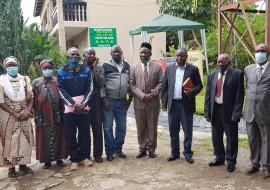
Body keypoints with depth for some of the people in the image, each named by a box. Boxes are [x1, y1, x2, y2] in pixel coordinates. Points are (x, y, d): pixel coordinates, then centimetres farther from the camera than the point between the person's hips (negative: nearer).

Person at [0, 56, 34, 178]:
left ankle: (23, 165, 18)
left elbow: (30, 97, 5)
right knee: (10, 140, 0)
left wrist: (28, 111, -11)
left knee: (25, 139, 6)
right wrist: (15, 114, -14)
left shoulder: (24, 79, 4)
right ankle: (11, 168, 9)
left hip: (24, 114, 3)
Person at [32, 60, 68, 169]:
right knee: (45, 138, 6)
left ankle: (59, 158, 21)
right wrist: (37, 115, -5)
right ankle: (47, 160, 18)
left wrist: (62, 113, -1)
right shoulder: (36, 83, 2)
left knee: (57, 137, 8)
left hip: (56, 115, 1)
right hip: (43, 116, 0)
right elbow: (33, 100, 1)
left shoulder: (58, 81, 4)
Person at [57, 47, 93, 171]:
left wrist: (82, 104, -10)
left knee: (85, 133, 5)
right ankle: (74, 160, 11)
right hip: (69, 108, -1)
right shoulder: (62, 72, 3)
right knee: (70, 135, 1)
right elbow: (62, 92, -3)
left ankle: (84, 157, 18)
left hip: (84, 107, 1)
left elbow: (89, 89, 3)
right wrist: (74, 104, -12)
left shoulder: (86, 71, 7)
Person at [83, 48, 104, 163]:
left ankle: (98, 154, 17)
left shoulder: (97, 68, 7)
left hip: (96, 102, 2)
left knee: (97, 129, 5)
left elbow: (100, 84, -7)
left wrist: (95, 68, -9)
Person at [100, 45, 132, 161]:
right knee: (108, 127, 2)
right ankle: (109, 152, 13)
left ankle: (118, 149, 25)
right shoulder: (105, 66, -2)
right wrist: (104, 99, -11)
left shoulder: (127, 66, 10)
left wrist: (130, 98, 5)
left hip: (122, 101, 4)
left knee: (121, 127, 10)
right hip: (109, 101, -3)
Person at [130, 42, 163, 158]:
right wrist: (142, 95, -12)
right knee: (141, 127, 7)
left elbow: (160, 83, 0)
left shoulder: (157, 67, 6)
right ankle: (142, 148, 19)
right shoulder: (134, 68, 9)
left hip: (153, 102, -1)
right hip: (139, 102, 1)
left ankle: (151, 148, 19)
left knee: (152, 127, 6)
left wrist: (151, 94, -13)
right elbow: (132, 85, 1)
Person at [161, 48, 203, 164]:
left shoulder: (193, 69, 0)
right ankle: (175, 152, 24)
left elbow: (199, 85, 2)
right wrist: (164, 102, 4)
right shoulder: (169, 68, 7)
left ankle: (187, 153, 19)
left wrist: (192, 92, -18)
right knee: (173, 130, 10)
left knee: (188, 130, 4)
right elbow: (165, 87, 8)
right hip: (172, 104, 3)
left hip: (186, 104, -2)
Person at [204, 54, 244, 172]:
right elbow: (208, 95, 8)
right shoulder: (212, 75, 9)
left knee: (231, 138, 6)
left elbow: (239, 95, -9)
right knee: (216, 137, 15)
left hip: (229, 111, -4)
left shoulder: (237, 74, -4)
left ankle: (231, 161, 21)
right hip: (215, 110, 5)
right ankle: (219, 158, 32)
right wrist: (207, 112, 1)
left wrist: (236, 113, -14)